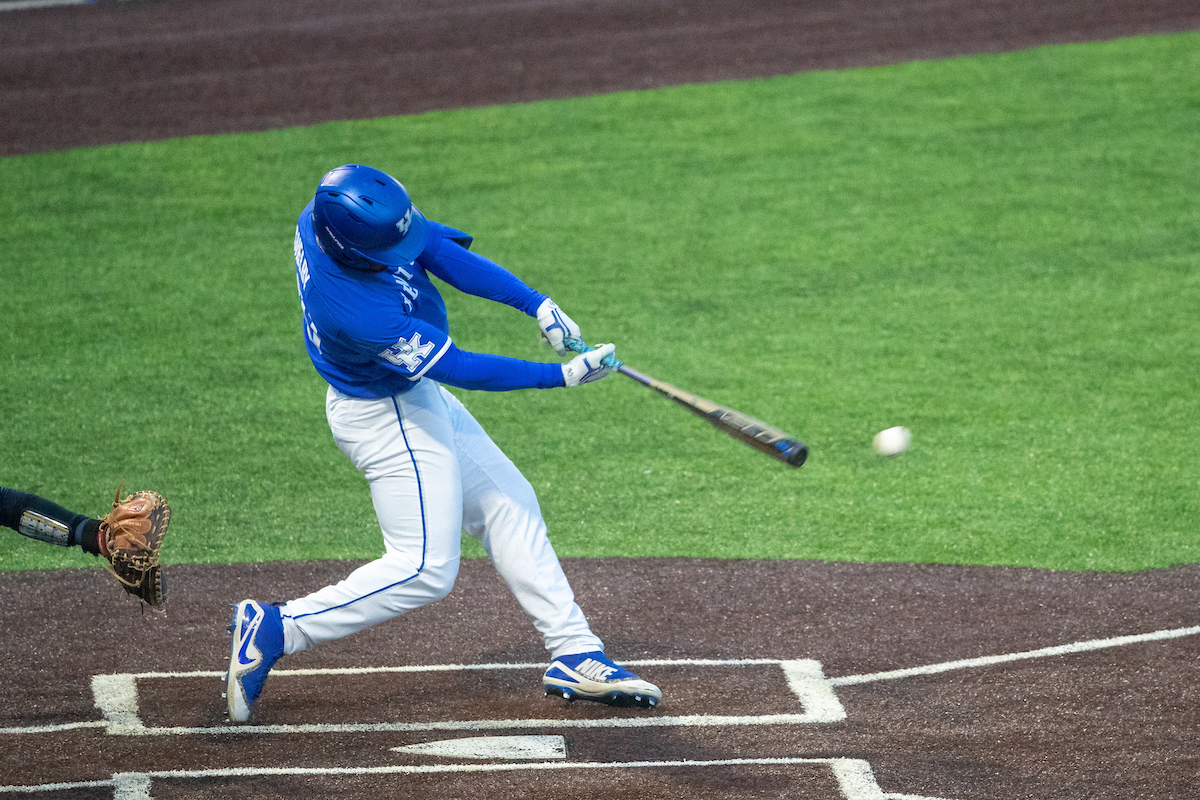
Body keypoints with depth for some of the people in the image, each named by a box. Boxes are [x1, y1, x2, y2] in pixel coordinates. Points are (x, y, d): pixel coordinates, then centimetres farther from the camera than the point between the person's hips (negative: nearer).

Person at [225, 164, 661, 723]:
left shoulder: (329, 214, -18)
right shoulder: (361, 312, -39)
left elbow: (440, 251, -12)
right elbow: (457, 367, -29)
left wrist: (536, 303, -19)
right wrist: (562, 376, -24)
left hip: (415, 397, 10)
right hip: (386, 419, -10)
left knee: (508, 506, 14)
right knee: (425, 571, -4)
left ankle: (575, 656, 21)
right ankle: (276, 631, 1)